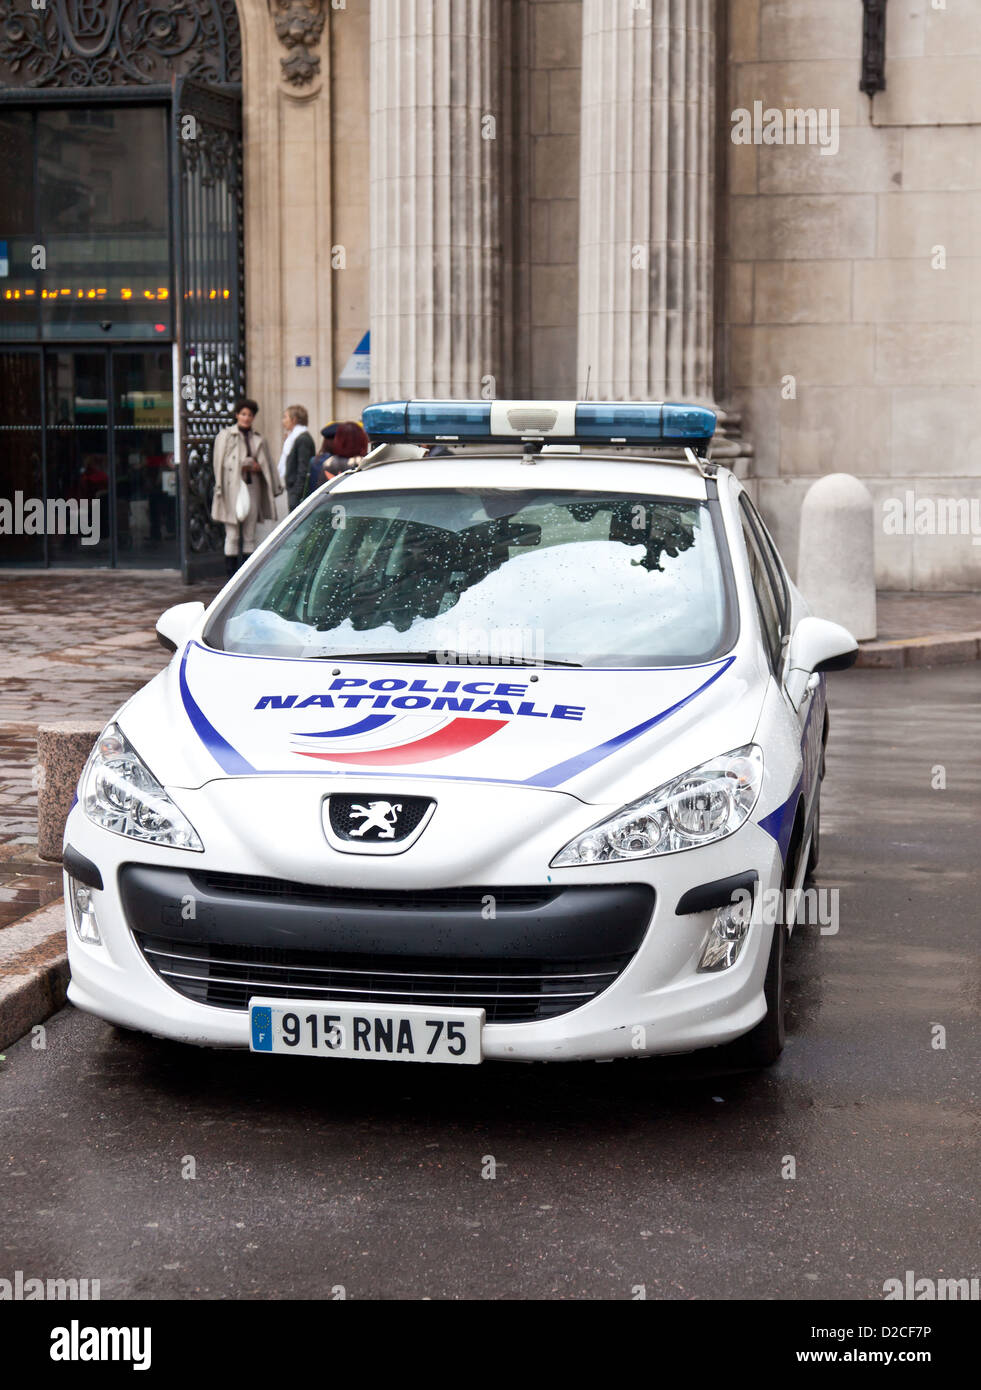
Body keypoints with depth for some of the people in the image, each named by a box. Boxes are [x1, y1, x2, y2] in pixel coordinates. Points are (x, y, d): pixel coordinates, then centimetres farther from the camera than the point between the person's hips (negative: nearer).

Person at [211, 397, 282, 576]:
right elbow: (218, 464, -1)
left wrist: (256, 467, -1)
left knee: (250, 535, 6)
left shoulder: (258, 439, 13)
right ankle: (231, 571, -2)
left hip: (252, 486, 4)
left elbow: (266, 465, 17)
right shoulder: (225, 435, 2)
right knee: (232, 535, -5)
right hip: (232, 487, -4)